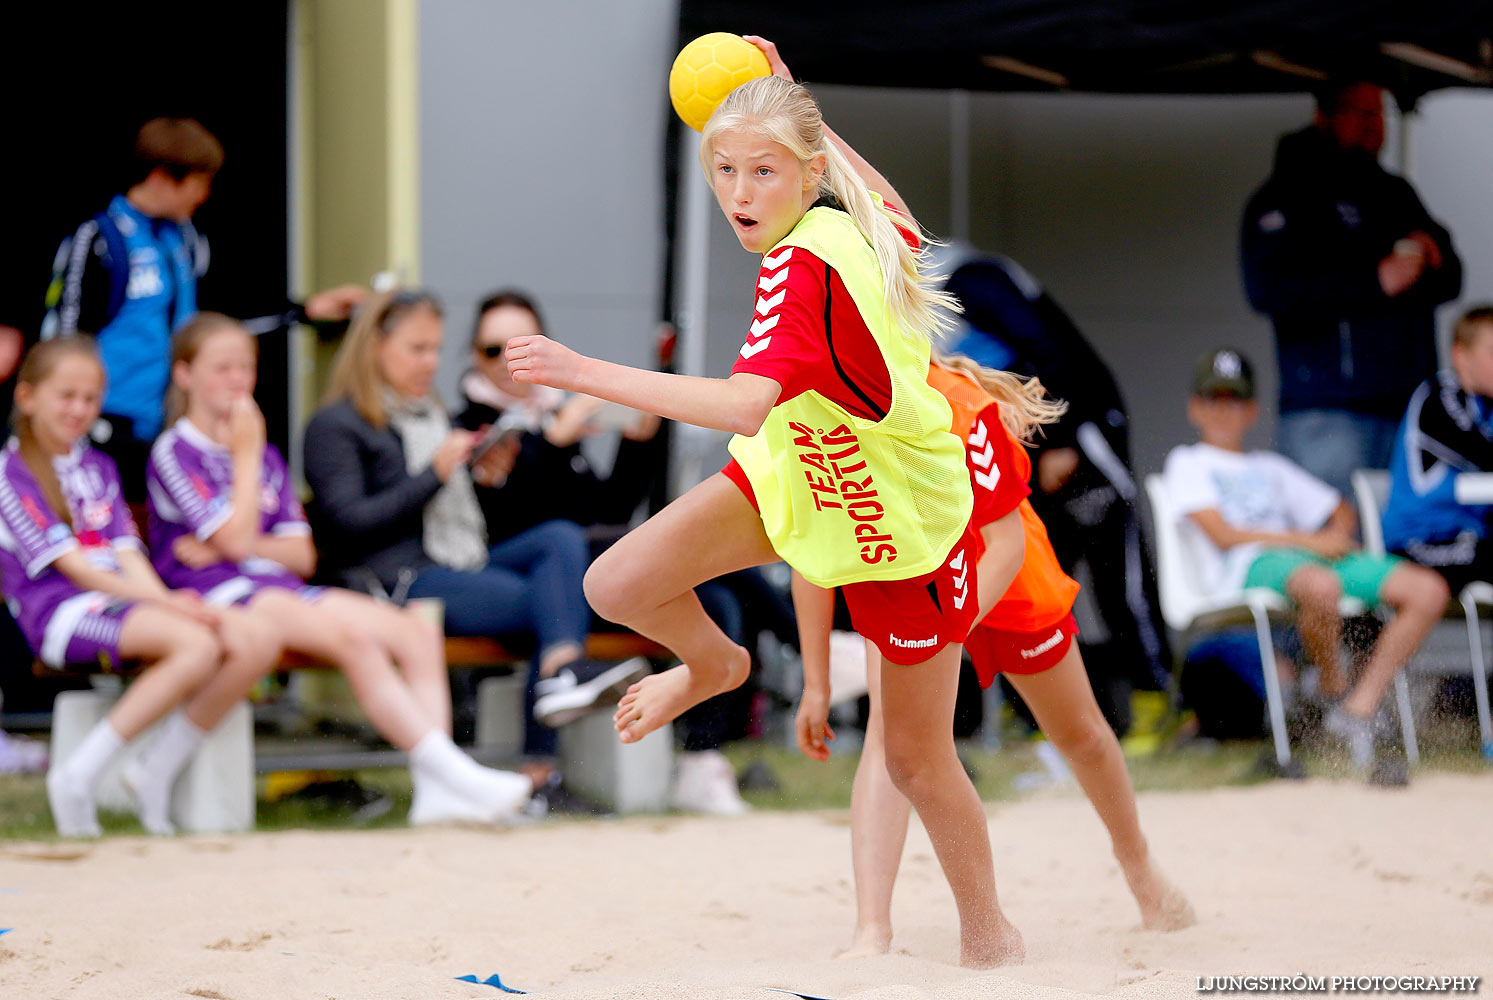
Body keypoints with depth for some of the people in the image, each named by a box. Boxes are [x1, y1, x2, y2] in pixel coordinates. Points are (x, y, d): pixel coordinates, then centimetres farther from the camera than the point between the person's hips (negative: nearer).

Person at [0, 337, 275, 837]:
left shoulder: (98, 468, 23)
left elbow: (126, 556, 12)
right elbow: (71, 565, -9)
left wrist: (166, 598, -9)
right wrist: (162, 602, -17)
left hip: (122, 603, 7)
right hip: (60, 612, -7)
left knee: (255, 645, -16)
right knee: (197, 645, -33)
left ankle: (155, 771, -8)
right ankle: (77, 776, -25)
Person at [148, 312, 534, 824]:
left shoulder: (266, 456, 23)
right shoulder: (174, 452, 1)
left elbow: (302, 555, 14)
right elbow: (235, 536, -11)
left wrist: (234, 546, -3)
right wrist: (246, 455, -2)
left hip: (284, 589, 7)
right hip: (218, 593, -7)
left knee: (417, 632, -16)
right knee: (353, 638, -32)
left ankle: (436, 787, -29)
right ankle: (455, 773, -36)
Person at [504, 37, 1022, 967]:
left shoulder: (803, 266, -33)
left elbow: (746, 404, -48)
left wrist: (586, 372, -47)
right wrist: (776, 86, 19)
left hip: (900, 516, -7)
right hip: (795, 477, 7)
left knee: (917, 759, 6)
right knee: (618, 585, -10)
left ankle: (988, 931, 30)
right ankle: (713, 663, 25)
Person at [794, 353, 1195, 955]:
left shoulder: (962, 414, -37)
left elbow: (1006, 547, -35)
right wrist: (816, 686, -12)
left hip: (1000, 580, -2)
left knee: (1080, 735, 18)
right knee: (890, 724, -25)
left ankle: (1140, 870, 48)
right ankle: (871, 933, -33)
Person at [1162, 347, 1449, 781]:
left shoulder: (1271, 467, 34)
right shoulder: (1187, 463, 16)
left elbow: (1341, 511, 37)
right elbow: (1223, 534, 0)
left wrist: (1337, 538, 10)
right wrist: (1310, 541, -7)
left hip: (1318, 558, 7)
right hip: (1243, 568, -7)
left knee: (1429, 590, -15)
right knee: (1320, 586, -44)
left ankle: (1358, 711, -21)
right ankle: (1334, 690, -18)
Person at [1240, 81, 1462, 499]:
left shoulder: (1396, 194, 21)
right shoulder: (1285, 198, -1)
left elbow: (1450, 281, 24)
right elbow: (1268, 289, -16)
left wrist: (1432, 258, -1)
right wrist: (1375, 281, -17)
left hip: (1407, 408, 6)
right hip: (1327, 413, -6)